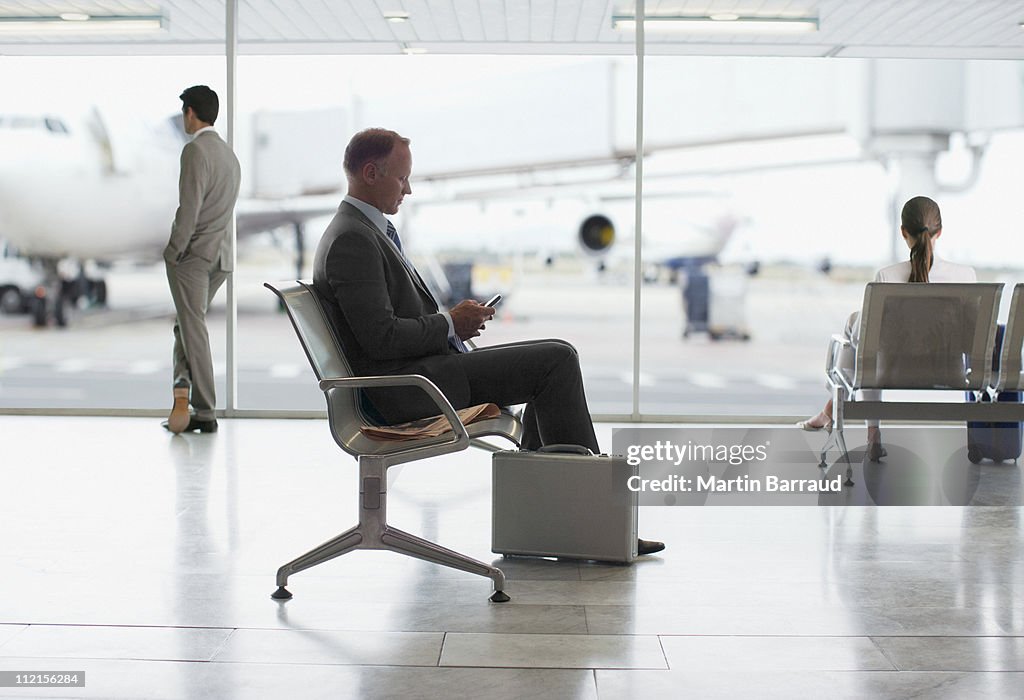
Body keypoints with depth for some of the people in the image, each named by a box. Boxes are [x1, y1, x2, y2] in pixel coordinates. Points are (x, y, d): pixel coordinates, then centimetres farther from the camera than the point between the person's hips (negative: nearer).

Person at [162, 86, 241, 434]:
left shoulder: (195, 150, -13)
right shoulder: (229, 153, 15)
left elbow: (189, 208, -19)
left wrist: (174, 249, -12)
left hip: (192, 253, -8)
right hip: (220, 254, 8)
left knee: (194, 329, -3)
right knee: (187, 324, 16)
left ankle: (205, 413, -2)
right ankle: (183, 394, 5)